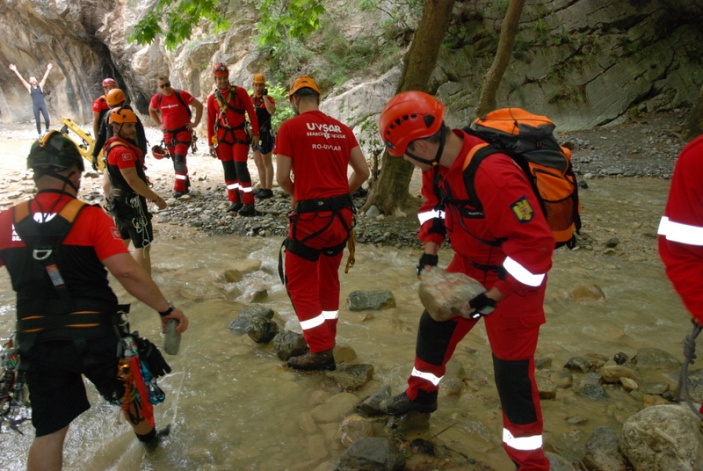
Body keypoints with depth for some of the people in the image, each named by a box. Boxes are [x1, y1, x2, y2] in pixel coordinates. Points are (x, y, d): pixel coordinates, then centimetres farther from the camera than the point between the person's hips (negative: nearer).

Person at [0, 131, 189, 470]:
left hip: (36, 342, 2)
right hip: (94, 334, -1)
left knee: (50, 430, 12)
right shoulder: (91, 217, -14)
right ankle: (146, 434, 53)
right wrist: (166, 309, -12)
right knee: (127, 386, 27)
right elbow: (127, 271, -21)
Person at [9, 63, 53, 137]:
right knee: (38, 121, 1)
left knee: (47, 119, -8)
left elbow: (45, 78, 5)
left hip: (43, 104, 0)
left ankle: (47, 130, 20)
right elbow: (21, 79, 5)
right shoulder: (29, 87, 6)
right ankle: (39, 134, 11)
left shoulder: (40, 85, 7)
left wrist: (48, 69, 3)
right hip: (35, 106, 0)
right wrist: (15, 70, 3)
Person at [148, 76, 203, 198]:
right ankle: (184, 183, 26)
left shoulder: (181, 95, -14)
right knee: (176, 160, 11)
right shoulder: (156, 99, -2)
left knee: (179, 158, -14)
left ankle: (180, 188, -12)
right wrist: (159, 124, 11)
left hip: (184, 131, -5)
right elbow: (151, 111, 20)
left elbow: (199, 106, -6)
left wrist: (195, 123, -7)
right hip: (168, 134, 5)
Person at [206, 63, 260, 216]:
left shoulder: (239, 91, -3)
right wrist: (211, 143, 7)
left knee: (240, 167, -9)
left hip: (239, 134, -3)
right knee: (228, 169, 5)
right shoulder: (212, 98, 5)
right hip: (223, 136, 4)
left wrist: (255, 134, -9)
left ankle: (248, 203, -6)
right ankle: (235, 200, 15)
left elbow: (251, 112, -4)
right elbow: (210, 121, 8)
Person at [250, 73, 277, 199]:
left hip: (265, 133, -7)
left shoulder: (269, 98, -8)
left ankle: (268, 189, 0)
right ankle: (262, 188, 22)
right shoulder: (250, 99, 10)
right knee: (258, 163, 13)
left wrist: (265, 96, -22)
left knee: (267, 162, -4)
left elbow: (271, 111, -28)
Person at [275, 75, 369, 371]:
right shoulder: (341, 128, 8)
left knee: (300, 283, 9)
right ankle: (327, 341, 35)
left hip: (311, 216, -6)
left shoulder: (290, 128, -6)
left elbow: (282, 177, -9)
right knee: (328, 277, 23)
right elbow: (363, 171, 6)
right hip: (342, 214, 6)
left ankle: (321, 352, 9)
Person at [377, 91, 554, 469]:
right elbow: (433, 204, 10)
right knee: (434, 323, 20)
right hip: (469, 263, 8)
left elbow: (534, 246, -33)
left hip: (513, 276, -8)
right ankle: (421, 394, 45)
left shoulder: (493, 175, -36)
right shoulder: (438, 160, -9)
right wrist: (429, 256, 0)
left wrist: (489, 299, -28)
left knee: (511, 369, -1)